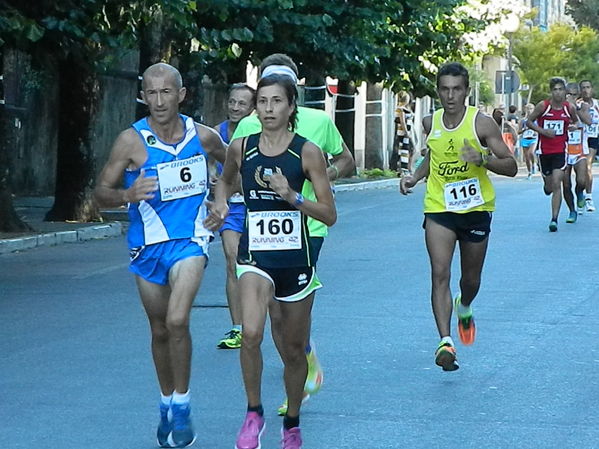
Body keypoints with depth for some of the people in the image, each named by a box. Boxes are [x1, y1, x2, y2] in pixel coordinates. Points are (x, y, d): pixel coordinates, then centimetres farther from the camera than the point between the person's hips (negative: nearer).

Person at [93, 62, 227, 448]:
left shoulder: (203, 137, -3)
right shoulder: (132, 141, -10)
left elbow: (233, 163, 19)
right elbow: (101, 192, -7)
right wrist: (127, 195, -27)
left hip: (189, 241, -1)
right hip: (148, 244, 1)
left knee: (177, 321, -21)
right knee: (160, 330, 13)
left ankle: (182, 406, -8)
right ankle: (167, 403, 33)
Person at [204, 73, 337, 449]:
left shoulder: (307, 152, -5)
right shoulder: (241, 148, 2)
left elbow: (329, 215, -5)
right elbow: (226, 180, 24)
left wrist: (291, 196, -19)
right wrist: (221, 206, 4)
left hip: (296, 259, 0)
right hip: (256, 256, 0)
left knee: (294, 350, 10)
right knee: (252, 333, -24)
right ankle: (254, 414, -5)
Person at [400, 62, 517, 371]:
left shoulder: (482, 123, -10)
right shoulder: (430, 124, 2)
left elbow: (511, 166, -11)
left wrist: (482, 159, -29)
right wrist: (414, 177, 7)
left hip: (476, 208, -1)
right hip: (439, 207, 1)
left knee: (471, 278, 15)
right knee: (440, 274, -16)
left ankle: (464, 308, 50)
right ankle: (445, 342, -21)